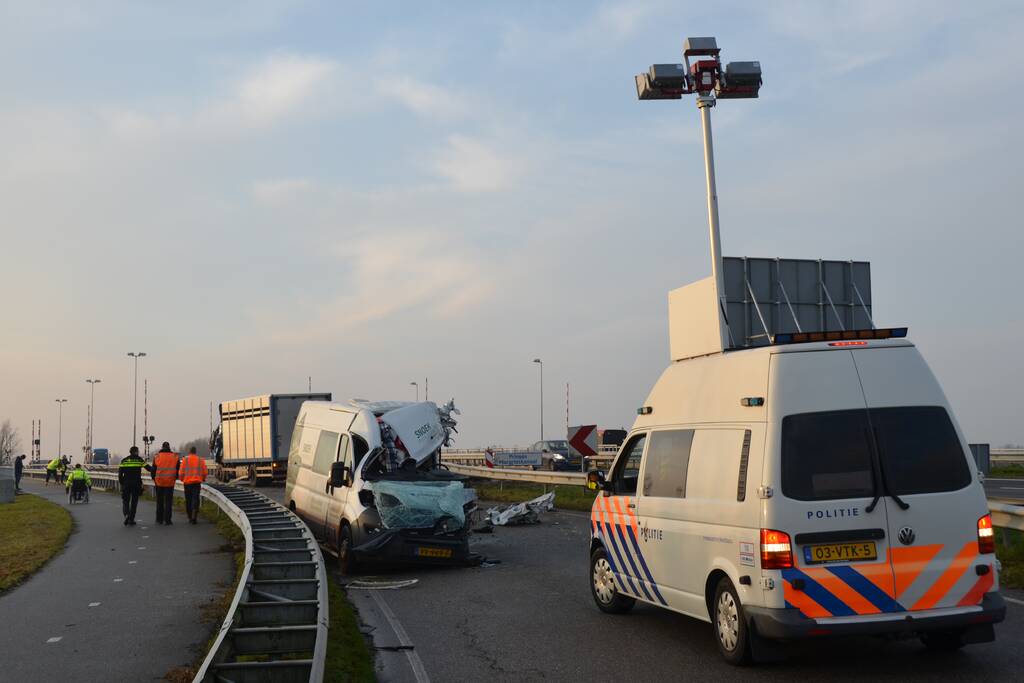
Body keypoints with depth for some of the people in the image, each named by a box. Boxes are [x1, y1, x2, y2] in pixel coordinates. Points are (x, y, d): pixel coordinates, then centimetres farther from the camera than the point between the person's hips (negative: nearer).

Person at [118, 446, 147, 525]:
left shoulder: (124, 460, 5)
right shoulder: (139, 460, 2)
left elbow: (120, 472, -1)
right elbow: (148, 467, -2)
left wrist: (121, 481, 6)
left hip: (126, 484, 1)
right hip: (136, 484, -1)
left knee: (125, 501, 10)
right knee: (134, 502, 7)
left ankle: (126, 514, -16)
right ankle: (131, 520, 5)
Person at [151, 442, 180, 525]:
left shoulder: (156, 457, -1)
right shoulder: (175, 456, -1)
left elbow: (153, 470, 3)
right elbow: (178, 470, 4)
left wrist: (154, 478, 19)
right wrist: (175, 478, 21)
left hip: (159, 482, 1)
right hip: (170, 483, -1)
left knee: (159, 501, 13)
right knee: (168, 502, 4)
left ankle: (159, 519, 16)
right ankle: (167, 520, 0)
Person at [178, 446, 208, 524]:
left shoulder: (185, 459, 1)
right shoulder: (201, 460, 5)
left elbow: (181, 471, -2)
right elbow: (204, 472, 7)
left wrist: (181, 479, 18)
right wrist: (203, 479, 27)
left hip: (187, 482, 0)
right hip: (197, 482, 0)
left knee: (188, 500, 10)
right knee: (195, 499, -2)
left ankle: (190, 518, 15)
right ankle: (194, 516, -20)